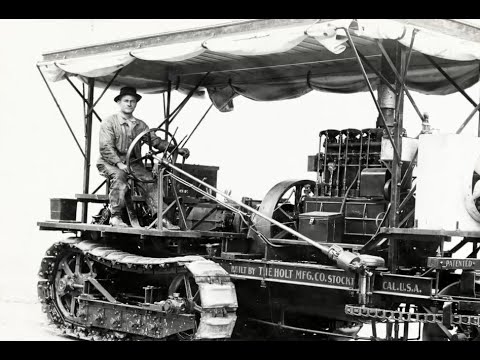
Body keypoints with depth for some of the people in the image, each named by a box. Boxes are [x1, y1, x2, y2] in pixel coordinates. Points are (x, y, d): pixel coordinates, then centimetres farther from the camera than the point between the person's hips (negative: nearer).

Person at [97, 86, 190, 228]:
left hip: (132, 162, 4)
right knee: (119, 176, -35)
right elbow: (105, 147, -11)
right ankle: (115, 216, -30)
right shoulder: (109, 122, -1)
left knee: (149, 180, -19)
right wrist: (119, 163, -25)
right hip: (109, 162, -4)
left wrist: (177, 149, -6)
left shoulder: (140, 125, 14)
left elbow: (156, 141, 7)